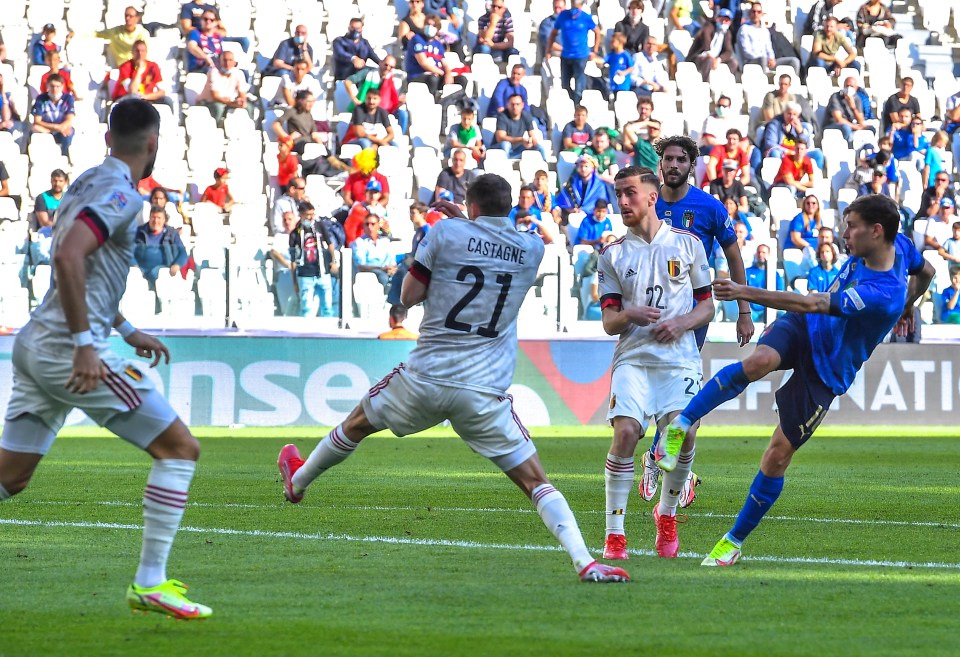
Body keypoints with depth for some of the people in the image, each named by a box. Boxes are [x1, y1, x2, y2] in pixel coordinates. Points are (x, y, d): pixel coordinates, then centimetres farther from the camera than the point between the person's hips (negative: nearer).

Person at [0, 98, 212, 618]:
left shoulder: (90, 181, 18)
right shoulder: (119, 193, -11)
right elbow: (69, 257, -26)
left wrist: (126, 331, 34)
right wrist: (84, 344, -25)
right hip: (69, 347, -9)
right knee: (179, 447, -1)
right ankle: (149, 583, -4)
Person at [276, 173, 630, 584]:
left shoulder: (446, 233, -6)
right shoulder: (532, 249, 2)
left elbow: (408, 296, 1)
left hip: (425, 379, 0)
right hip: (484, 394, 0)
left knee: (357, 423, 27)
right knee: (535, 482, -1)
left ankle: (298, 481, 50)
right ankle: (583, 561, -19)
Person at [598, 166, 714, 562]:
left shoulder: (687, 244, 10)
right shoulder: (613, 255, 10)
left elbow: (707, 307, 13)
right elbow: (609, 323, 7)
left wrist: (681, 323, -8)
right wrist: (629, 315, -16)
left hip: (680, 359, 0)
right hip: (632, 359, 0)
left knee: (685, 435, -17)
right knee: (625, 433, -21)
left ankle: (667, 514, 12)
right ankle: (614, 533, -12)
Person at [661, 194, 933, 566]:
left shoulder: (882, 294, -32)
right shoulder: (898, 246, -6)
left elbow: (812, 304, -34)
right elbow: (925, 271, 17)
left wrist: (745, 292, -35)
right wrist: (905, 308, 36)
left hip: (825, 371, -6)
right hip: (803, 328, 6)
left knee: (779, 454, -7)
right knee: (759, 361, -31)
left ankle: (734, 541, 9)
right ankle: (681, 425, -27)